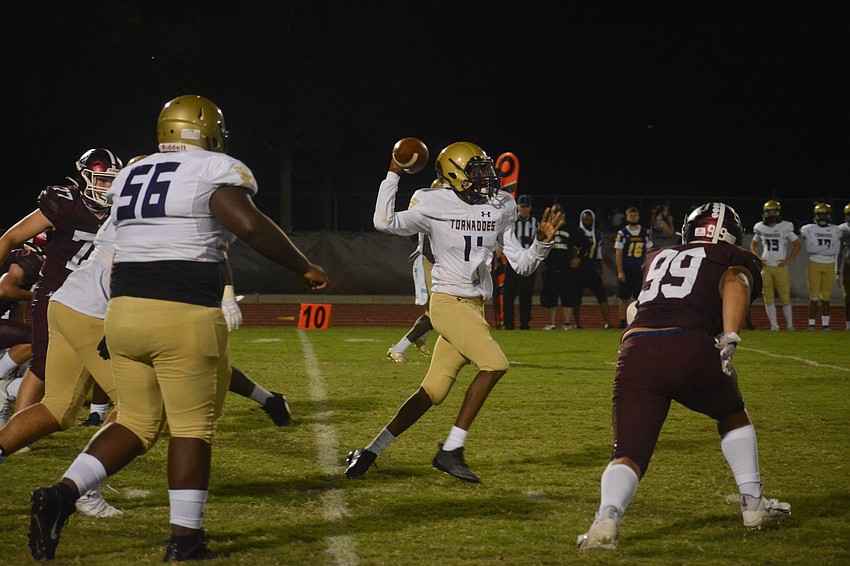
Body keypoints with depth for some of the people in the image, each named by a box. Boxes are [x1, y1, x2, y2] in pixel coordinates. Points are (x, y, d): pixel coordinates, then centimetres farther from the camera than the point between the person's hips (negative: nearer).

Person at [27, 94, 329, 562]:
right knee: (193, 429, 3)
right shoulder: (215, 170, -3)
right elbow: (250, 225, -15)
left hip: (123, 311, 7)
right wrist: (304, 268, -7)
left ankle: (61, 494, 0)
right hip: (184, 317, -6)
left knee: (136, 423, 15)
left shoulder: (129, 176, 18)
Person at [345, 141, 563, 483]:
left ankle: (370, 452, 15)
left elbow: (522, 265, 13)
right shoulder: (434, 205, -6)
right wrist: (393, 175, -8)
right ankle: (450, 451, -16)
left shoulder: (501, 208, 10)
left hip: (474, 308, 6)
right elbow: (385, 222, -12)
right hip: (449, 302, -6)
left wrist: (542, 241, -5)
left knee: (433, 392, 4)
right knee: (494, 363, -23)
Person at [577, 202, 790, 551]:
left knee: (628, 454, 2)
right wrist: (729, 339, -13)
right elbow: (735, 284, -4)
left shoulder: (657, 259, 32)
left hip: (636, 349, 2)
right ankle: (752, 504, 31)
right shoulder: (733, 261, 19)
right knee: (732, 416, 28)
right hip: (690, 349, -2)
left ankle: (607, 518, -26)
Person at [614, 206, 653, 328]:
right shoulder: (622, 233, -1)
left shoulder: (645, 233, 7)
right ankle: (623, 321, 8)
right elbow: (618, 254, -3)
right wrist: (620, 272, -9)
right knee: (624, 297, 2)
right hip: (626, 270, -2)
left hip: (640, 269, 2)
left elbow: (649, 252, 11)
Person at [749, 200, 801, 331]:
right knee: (768, 298, -1)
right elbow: (753, 244, 21)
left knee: (785, 297, -2)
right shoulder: (760, 228, 6)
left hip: (780, 266, -2)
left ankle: (790, 324, 9)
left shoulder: (785, 227, -2)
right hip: (765, 267, 2)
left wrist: (789, 260, -2)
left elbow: (797, 244, 6)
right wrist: (757, 257, 4)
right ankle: (774, 325, 4)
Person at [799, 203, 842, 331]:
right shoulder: (809, 229, 1)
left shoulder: (835, 230, 7)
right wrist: (827, 247, -11)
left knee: (826, 296, 3)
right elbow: (809, 248, -9)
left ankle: (825, 324, 9)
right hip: (814, 264, -2)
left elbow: (836, 250, -3)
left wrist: (817, 249, -12)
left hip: (829, 265, 2)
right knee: (814, 296, -4)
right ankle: (811, 324, 1)